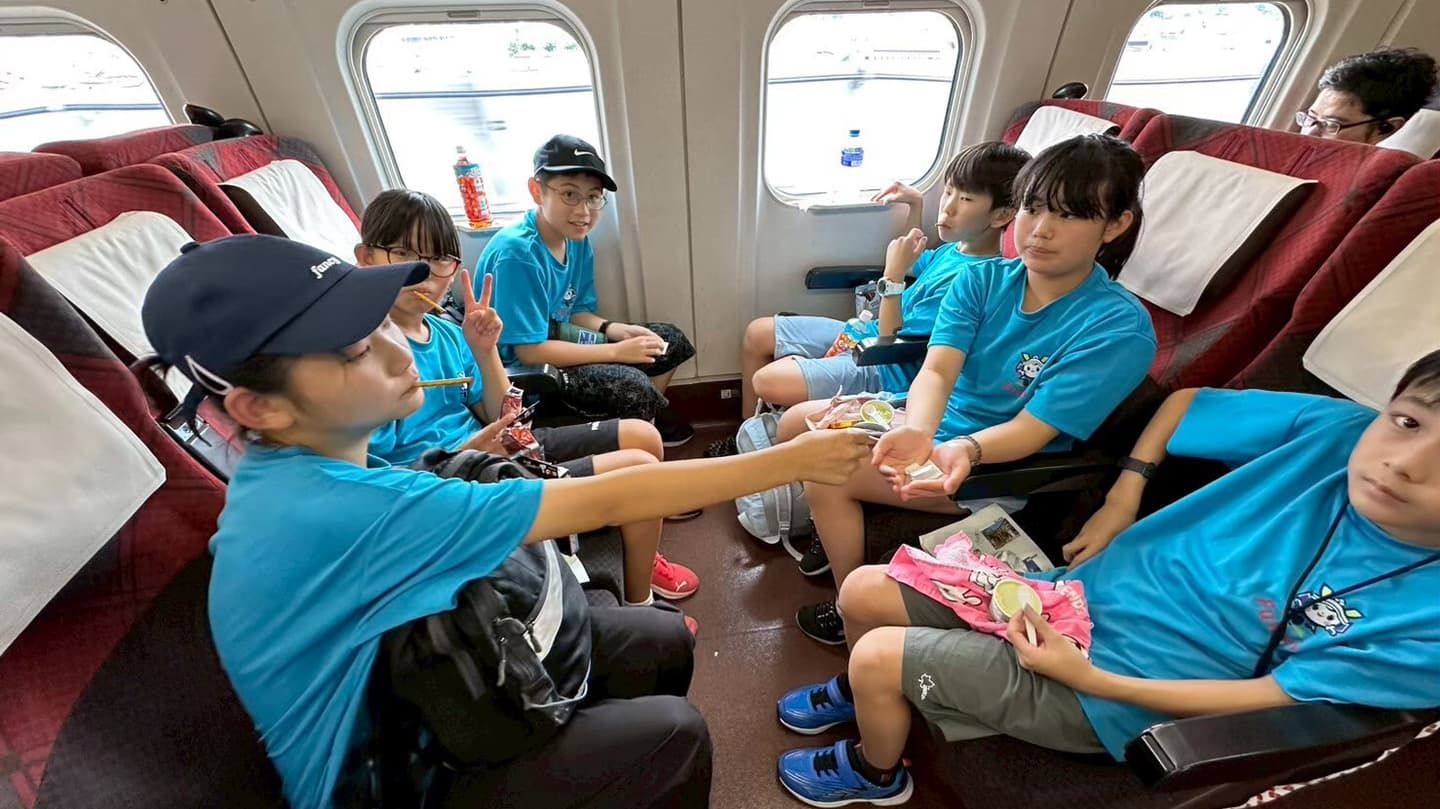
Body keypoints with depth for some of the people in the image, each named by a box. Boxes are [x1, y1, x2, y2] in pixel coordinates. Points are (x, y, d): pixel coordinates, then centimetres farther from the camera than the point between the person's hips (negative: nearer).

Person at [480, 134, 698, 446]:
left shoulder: (577, 239, -2)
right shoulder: (517, 253, -25)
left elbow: (578, 311, 8)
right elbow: (530, 351, -25)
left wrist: (616, 329, -12)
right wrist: (616, 351, -22)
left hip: (558, 337, 8)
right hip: (523, 369, -8)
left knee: (671, 340, 6)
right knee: (631, 385, -29)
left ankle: (648, 416, 25)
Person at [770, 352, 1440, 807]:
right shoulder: (1334, 429, -10)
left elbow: (1269, 697, -15)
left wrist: (1087, 677, -20)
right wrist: (1122, 499, -2)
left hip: (1109, 693, -4)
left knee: (878, 656, -12)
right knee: (864, 592, 0)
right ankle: (863, 691, 38)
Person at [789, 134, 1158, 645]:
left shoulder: (1119, 327, -18)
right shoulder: (982, 281, -5)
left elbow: (1032, 429, -22)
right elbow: (936, 371, -18)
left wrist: (964, 449, -43)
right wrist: (917, 431, -39)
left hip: (1002, 468, -6)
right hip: (933, 419, 6)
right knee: (796, 424, 1)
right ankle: (835, 533, 26)